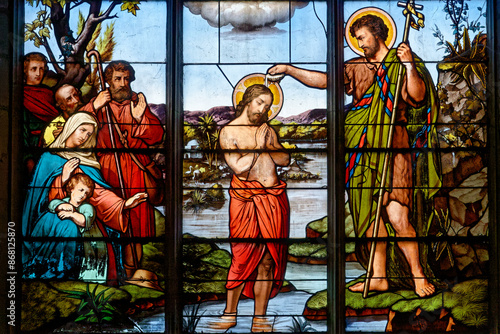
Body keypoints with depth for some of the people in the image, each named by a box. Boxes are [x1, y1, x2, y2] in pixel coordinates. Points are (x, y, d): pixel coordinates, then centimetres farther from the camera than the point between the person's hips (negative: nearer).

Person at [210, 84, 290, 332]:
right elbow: (239, 166, -11)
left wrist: (263, 149, -5)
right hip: (245, 200, -4)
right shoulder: (228, 132, 1)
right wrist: (261, 147, -1)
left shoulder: (267, 130, 17)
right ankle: (230, 314, 12)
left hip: (274, 198, 4)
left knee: (268, 261, 5)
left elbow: (285, 159, 9)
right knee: (242, 259, -3)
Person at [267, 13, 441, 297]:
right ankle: (379, 277, 15)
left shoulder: (401, 63, 5)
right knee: (370, 216, 6)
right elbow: (324, 80, 14)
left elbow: (418, 96, -8)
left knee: (397, 217, -12)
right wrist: (289, 69, 8)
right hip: (363, 153, 5)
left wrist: (409, 66, -19)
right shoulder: (358, 68, 18)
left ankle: (418, 276, 2)